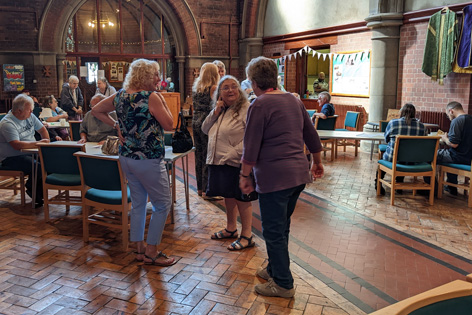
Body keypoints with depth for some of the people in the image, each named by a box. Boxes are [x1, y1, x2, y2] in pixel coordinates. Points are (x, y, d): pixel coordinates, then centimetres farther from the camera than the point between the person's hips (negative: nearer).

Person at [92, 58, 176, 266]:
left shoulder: (120, 95, 6)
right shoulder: (151, 97, -16)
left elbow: (96, 111, 16)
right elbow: (169, 125, -11)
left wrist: (115, 125, 11)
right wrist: (162, 100, -5)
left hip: (127, 157, 8)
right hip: (148, 160, -8)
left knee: (138, 204, 17)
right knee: (162, 205, 4)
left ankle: (139, 249, 26)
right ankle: (151, 252, 10)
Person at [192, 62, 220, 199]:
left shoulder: (195, 87, 11)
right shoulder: (213, 88, -11)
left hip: (195, 122, 7)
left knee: (199, 155, 14)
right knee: (208, 157, 0)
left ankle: (200, 188, 24)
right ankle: (206, 190, 6)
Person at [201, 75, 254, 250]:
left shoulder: (246, 109, -12)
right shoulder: (220, 110, 14)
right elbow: (205, 130, 11)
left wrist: (234, 154, -23)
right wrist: (215, 112, -3)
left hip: (235, 163, -8)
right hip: (219, 162, 8)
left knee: (240, 198, 0)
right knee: (228, 196, 18)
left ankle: (247, 236, 11)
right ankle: (231, 229, 34)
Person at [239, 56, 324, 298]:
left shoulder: (259, 105, -12)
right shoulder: (294, 100, 11)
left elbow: (251, 146, -14)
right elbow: (311, 135, 17)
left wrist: (245, 175, -3)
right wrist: (317, 162, 29)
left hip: (274, 177, -8)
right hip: (299, 174, 8)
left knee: (274, 231, 4)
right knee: (282, 227, 21)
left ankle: (283, 284, 14)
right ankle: (275, 269, 36)